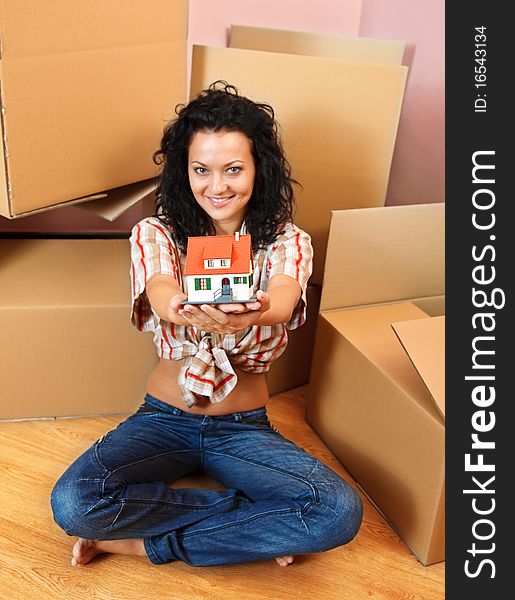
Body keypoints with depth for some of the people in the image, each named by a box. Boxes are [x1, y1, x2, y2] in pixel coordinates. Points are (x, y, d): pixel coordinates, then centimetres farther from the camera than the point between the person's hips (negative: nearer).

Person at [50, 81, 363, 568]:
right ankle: (244, 515, -7)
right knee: (73, 503, -26)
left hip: (244, 428, 1)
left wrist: (250, 315, -54)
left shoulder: (287, 241, -5)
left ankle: (149, 542, -9)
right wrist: (183, 309, -53)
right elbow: (161, 296, -27)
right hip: (164, 418, 0)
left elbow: (281, 304, -28)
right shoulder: (155, 234, -5)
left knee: (340, 512, -24)